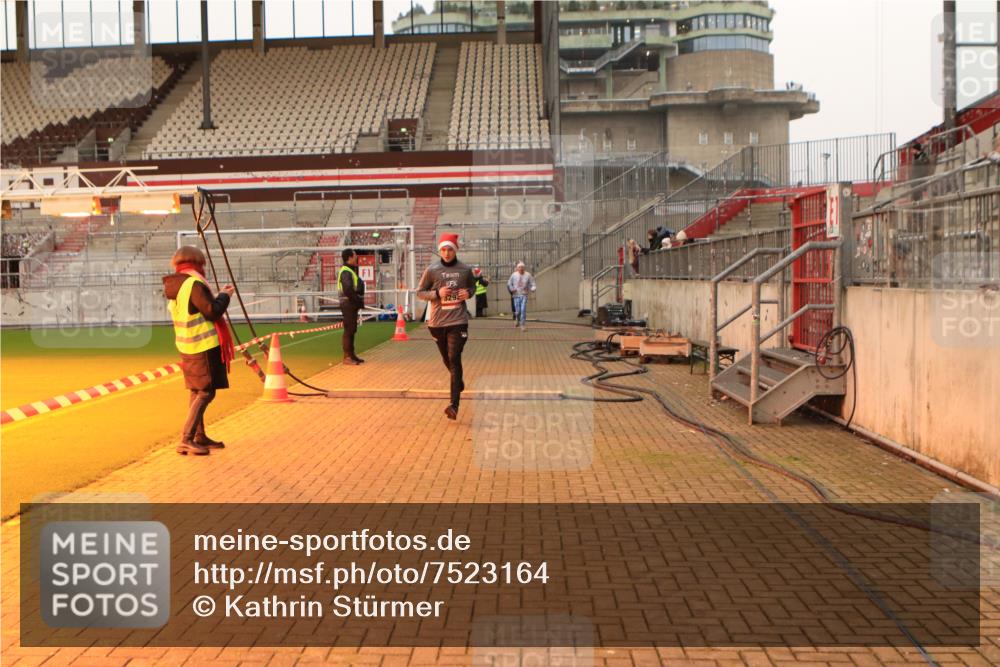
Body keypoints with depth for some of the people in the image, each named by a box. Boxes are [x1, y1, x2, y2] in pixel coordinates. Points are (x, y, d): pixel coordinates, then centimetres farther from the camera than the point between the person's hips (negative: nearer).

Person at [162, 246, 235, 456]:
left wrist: (217, 296, 17)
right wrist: (224, 295, -4)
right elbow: (212, 311, -19)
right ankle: (186, 440, -10)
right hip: (203, 346, -9)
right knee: (206, 392, -6)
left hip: (187, 346, 9)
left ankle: (199, 437, 23)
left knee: (197, 391, 15)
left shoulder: (174, 287, 12)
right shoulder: (194, 284, -17)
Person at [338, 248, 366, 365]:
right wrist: (359, 301, -17)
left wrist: (359, 301, 6)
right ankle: (347, 357, -5)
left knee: (351, 330, 14)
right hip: (348, 304, -10)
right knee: (349, 330, -8)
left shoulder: (351, 270, 18)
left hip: (352, 305, 10)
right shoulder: (346, 272, -15)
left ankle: (351, 355, 22)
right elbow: (348, 290, -25)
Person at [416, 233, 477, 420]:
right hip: (437, 322, 2)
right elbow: (420, 292, 2)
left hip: (458, 321, -2)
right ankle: (458, 380, 49)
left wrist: (468, 293, -5)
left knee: (454, 359, -12)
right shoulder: (432, 270, -2)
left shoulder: (465, 270, 1)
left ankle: (454, 405, -16)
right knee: (446, 359, 16)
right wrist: (437, 293, -15)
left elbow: (473, 286, 18)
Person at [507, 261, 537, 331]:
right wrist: (512, 289, -3)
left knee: (523, 310, -11)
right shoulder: (514, 275, 1)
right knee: (517, 311, -2)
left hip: (524, 295, -1)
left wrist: (532, 289, -16)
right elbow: (509, 283, 12)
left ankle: (522, 325, -2)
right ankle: (518, 320, 32)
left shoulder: (528, 275, 0)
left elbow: (532, 284, 3)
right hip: (516, 295, 1)